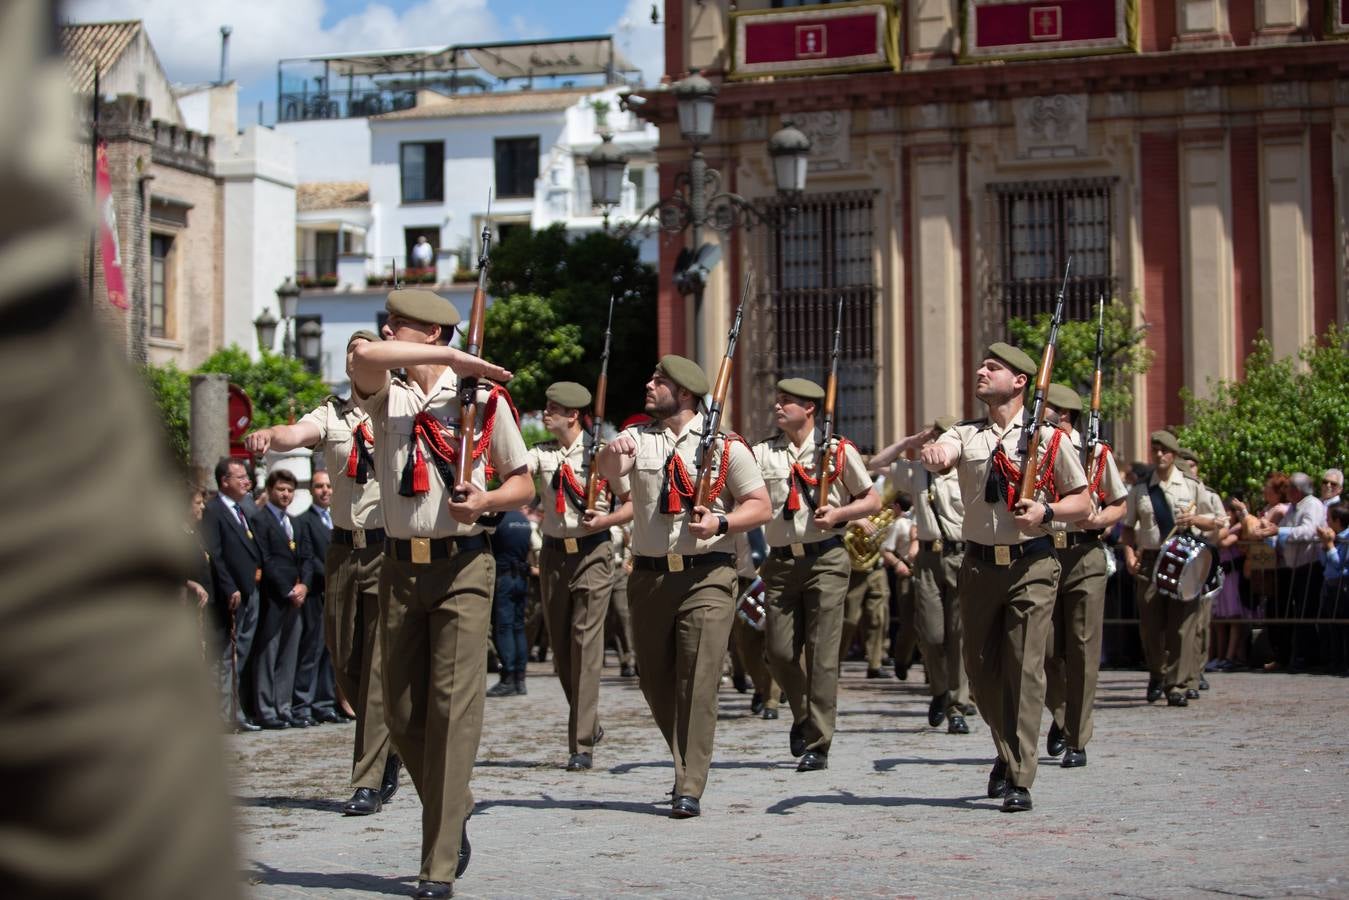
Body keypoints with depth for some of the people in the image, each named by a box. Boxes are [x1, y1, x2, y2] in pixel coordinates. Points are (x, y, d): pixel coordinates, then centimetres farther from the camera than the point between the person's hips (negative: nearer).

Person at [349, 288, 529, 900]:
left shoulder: (484, 400, 3)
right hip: (399, 566, 3)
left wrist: (487, 500, -12)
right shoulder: (386, 395, 7)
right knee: (401, 711, 7)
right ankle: (453, 809, 30)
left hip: (462, 567, -3)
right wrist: (456, 358, -13)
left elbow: (523, 483, 10)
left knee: (453, 707, -9)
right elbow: (364, 355, -17)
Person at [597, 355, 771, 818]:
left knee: (698, 680, -10)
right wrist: (613, 453, -34)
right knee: (654, 679, 10)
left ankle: (689, 790, -7)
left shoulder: (724, 446, 2)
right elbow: (609, 472, -10)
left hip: (706, 576, -4)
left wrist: (720, 524, -17)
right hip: (649, 575, 4)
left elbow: (761, 506, 1)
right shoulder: (638, 437, 10)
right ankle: (687, 763, 33)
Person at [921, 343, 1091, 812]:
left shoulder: (1048, 439, 2)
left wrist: (1046, 511, -15)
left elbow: (1083, 502, 5)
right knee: (980, 667, 9)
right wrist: (932, 453, -40)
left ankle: (1019, 781, -7)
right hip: (979, 563, 4)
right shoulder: (966, 434, 8)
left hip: (1031, 565, -3)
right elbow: (941, 452, -15)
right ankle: (1008, 752, 33)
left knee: (1025, 669, -9)